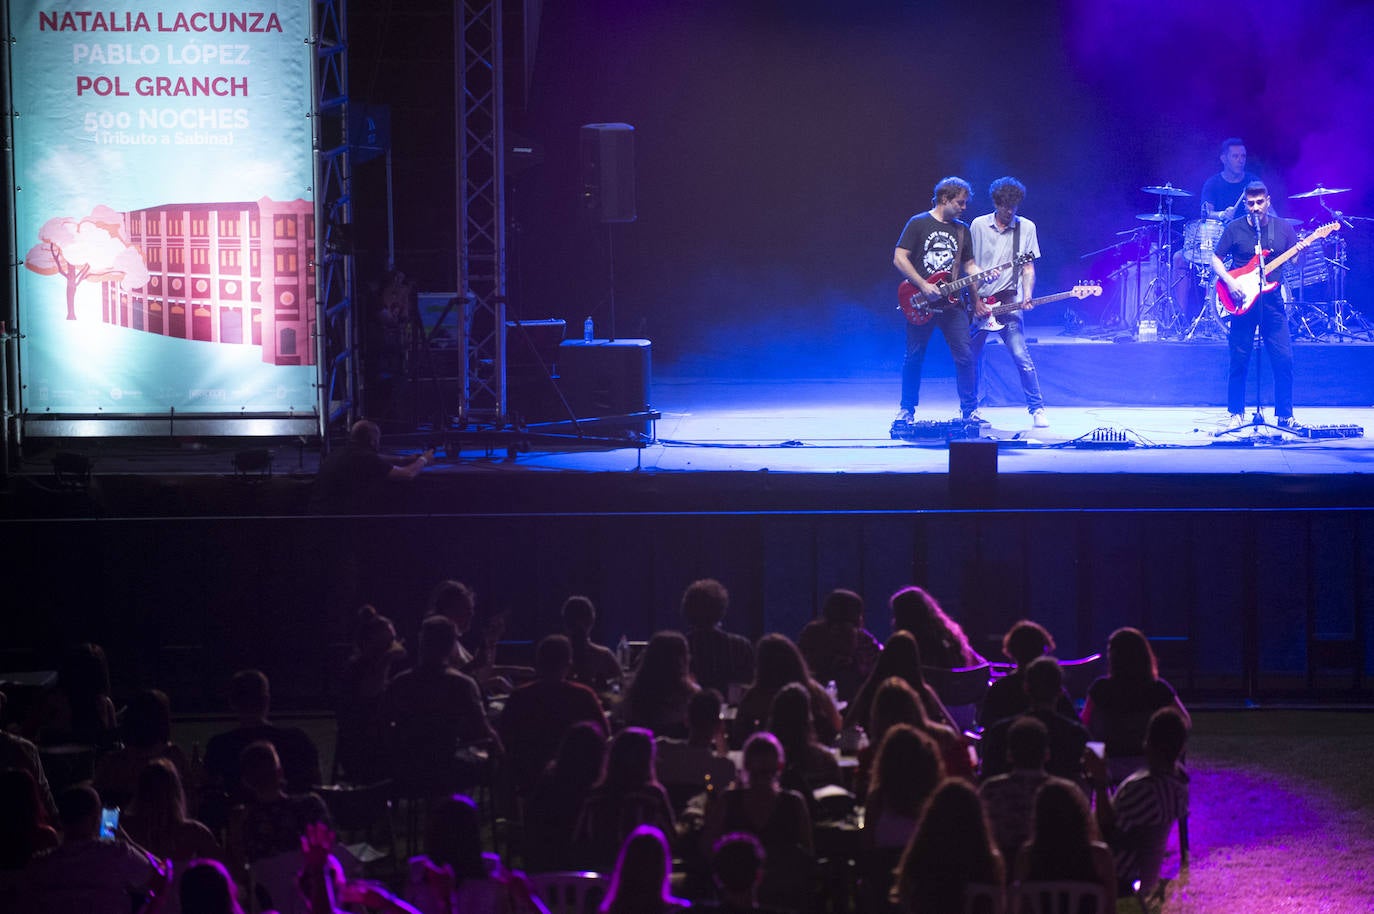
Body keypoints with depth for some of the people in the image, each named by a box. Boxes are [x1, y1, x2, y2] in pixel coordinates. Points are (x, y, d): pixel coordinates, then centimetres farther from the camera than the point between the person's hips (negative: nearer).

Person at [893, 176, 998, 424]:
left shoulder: (962, 230, 13)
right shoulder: (919, 224, -2)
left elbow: (969, 264, 15)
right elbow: (899, 258, -7)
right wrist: (923, 286, -14)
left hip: (951, 303, 4)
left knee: (965, 356, -5)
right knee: (914, 357, 3)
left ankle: (970, 410, 3)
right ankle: (907, 409, 16)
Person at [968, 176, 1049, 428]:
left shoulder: (1026, 228, 4)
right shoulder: (978, 226, 3)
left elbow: (1028, 266, 5)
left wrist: (1027, 295, -12)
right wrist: (976, 301, -2)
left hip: (1008, 302, -1)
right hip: (979, 301, 1)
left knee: (1021, 355, -14)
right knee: (972, 357, 7)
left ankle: (1037, 409, -8)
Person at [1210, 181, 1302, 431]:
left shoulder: (1283, 228, 5)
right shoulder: (1235, 229, 1)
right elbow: (1216, 260, 4)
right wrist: (1230, 282, -11)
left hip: (1272, 300, 1)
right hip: (1243, 300, -1)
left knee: (1284, 359, -4)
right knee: (1239, 361, 2)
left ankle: (1285, 415, 8)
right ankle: (1236, 414, 15)